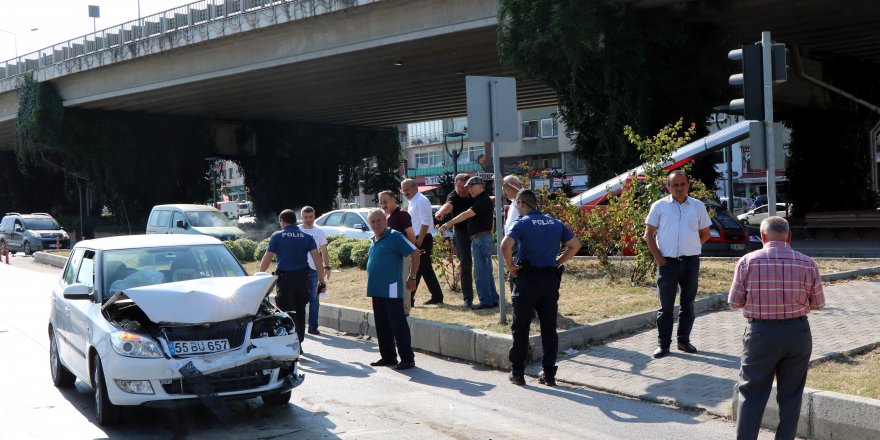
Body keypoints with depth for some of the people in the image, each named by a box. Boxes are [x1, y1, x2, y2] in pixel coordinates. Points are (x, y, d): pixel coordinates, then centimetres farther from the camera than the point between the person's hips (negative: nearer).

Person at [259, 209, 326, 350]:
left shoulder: (277, 236, -1)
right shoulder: (307, 237, 5)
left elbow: (267, 259, -3)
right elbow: (317, 257, -5)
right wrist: (321, 280, -4)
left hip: (285, 277, -3)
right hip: (302, 277, 3)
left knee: (287, 312, -2)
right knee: (300, 311, 15)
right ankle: (298, 344, 23)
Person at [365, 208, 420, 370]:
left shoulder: (395, 236, -8)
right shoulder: (373, 241, 16)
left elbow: (415, 253, -10)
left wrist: (412, 278, -9)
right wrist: (372, 286, 18)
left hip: (391, 289, -8)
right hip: (376, 290, 8)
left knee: (398, 325, -6)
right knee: (382, 326, 13)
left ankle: (407, 358, -1)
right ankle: (388, 357, 22)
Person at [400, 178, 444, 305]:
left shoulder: (421, 201, -13)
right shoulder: (412, 202, 17)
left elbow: (425, 223, -20)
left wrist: (419, 241, -22)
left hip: (423, 240, -10)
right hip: (418, 240, 10)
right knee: (426, 269, 12)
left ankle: (409, 299, -6)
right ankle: (437, 296, 18)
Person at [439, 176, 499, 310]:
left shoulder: (483, 200, -14)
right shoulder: (481, 200, 16)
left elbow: (467, 214, -20)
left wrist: (449, 223, -19)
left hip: (480, 239, -10)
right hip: (484, 239, 10)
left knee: (480, 271, -7)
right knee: (487, 271, 13)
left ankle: (486, 301, -5)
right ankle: (493, 299, 17)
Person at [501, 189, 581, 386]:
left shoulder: (522, 223, -7)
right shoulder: (555, 223, 10)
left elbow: (505, 245, -23)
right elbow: (575, 245, 14)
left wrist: (511, 266, -9)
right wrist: (558, 262, 13)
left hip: (528, 278, -5)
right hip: (550, 279, 5)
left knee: (520, 328, 5)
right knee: (549, 328, 9)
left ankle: (517, 373, 10)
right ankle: (549, 374, 12)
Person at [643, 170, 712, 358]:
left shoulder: (698, 206, 7)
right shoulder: (659, 206, 1)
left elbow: (705, 233, 16)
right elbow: (649, 234, 3)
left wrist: (692, 247, 4)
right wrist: (658, 257, -4)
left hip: (691, 262, 2)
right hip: (667, 262, -2)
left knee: (688, 304, 10)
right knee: (666, 305, 1)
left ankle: (684, 340, 21)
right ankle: (663, 344, 7)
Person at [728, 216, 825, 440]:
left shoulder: (748, 262, -8)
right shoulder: (808, 264, -4)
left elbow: (734, 302, -2)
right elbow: (818, 304, 6)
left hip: (761, 333, -1)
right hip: (797, 332, 2)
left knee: (752, 395, 8)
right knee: (790, 396, 13)